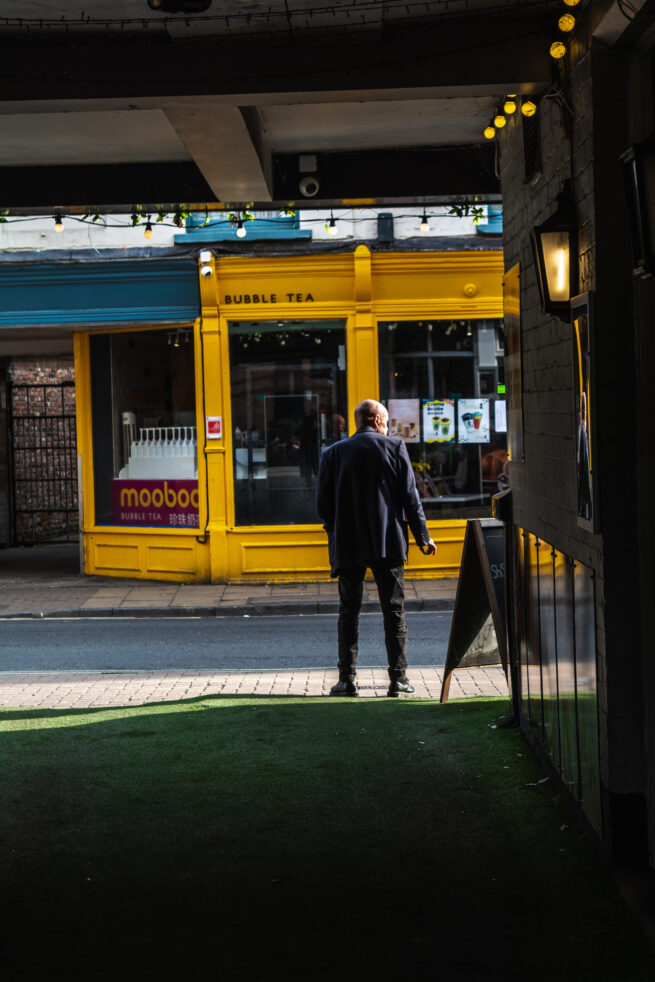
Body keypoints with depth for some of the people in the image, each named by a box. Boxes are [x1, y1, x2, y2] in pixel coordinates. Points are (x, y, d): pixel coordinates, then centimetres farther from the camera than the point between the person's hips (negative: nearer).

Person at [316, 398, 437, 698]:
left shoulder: (334, 453, 4)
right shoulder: (394, 447, 1)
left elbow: (322, 503, 3)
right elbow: (410, 496, -1)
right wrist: (422, 537, 6)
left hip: (347, 546, 1)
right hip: (388, 543, -1)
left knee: (349, 612, 7)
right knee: (394, 611, 5)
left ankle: (346, 678, 2)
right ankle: (398, 678, 3)